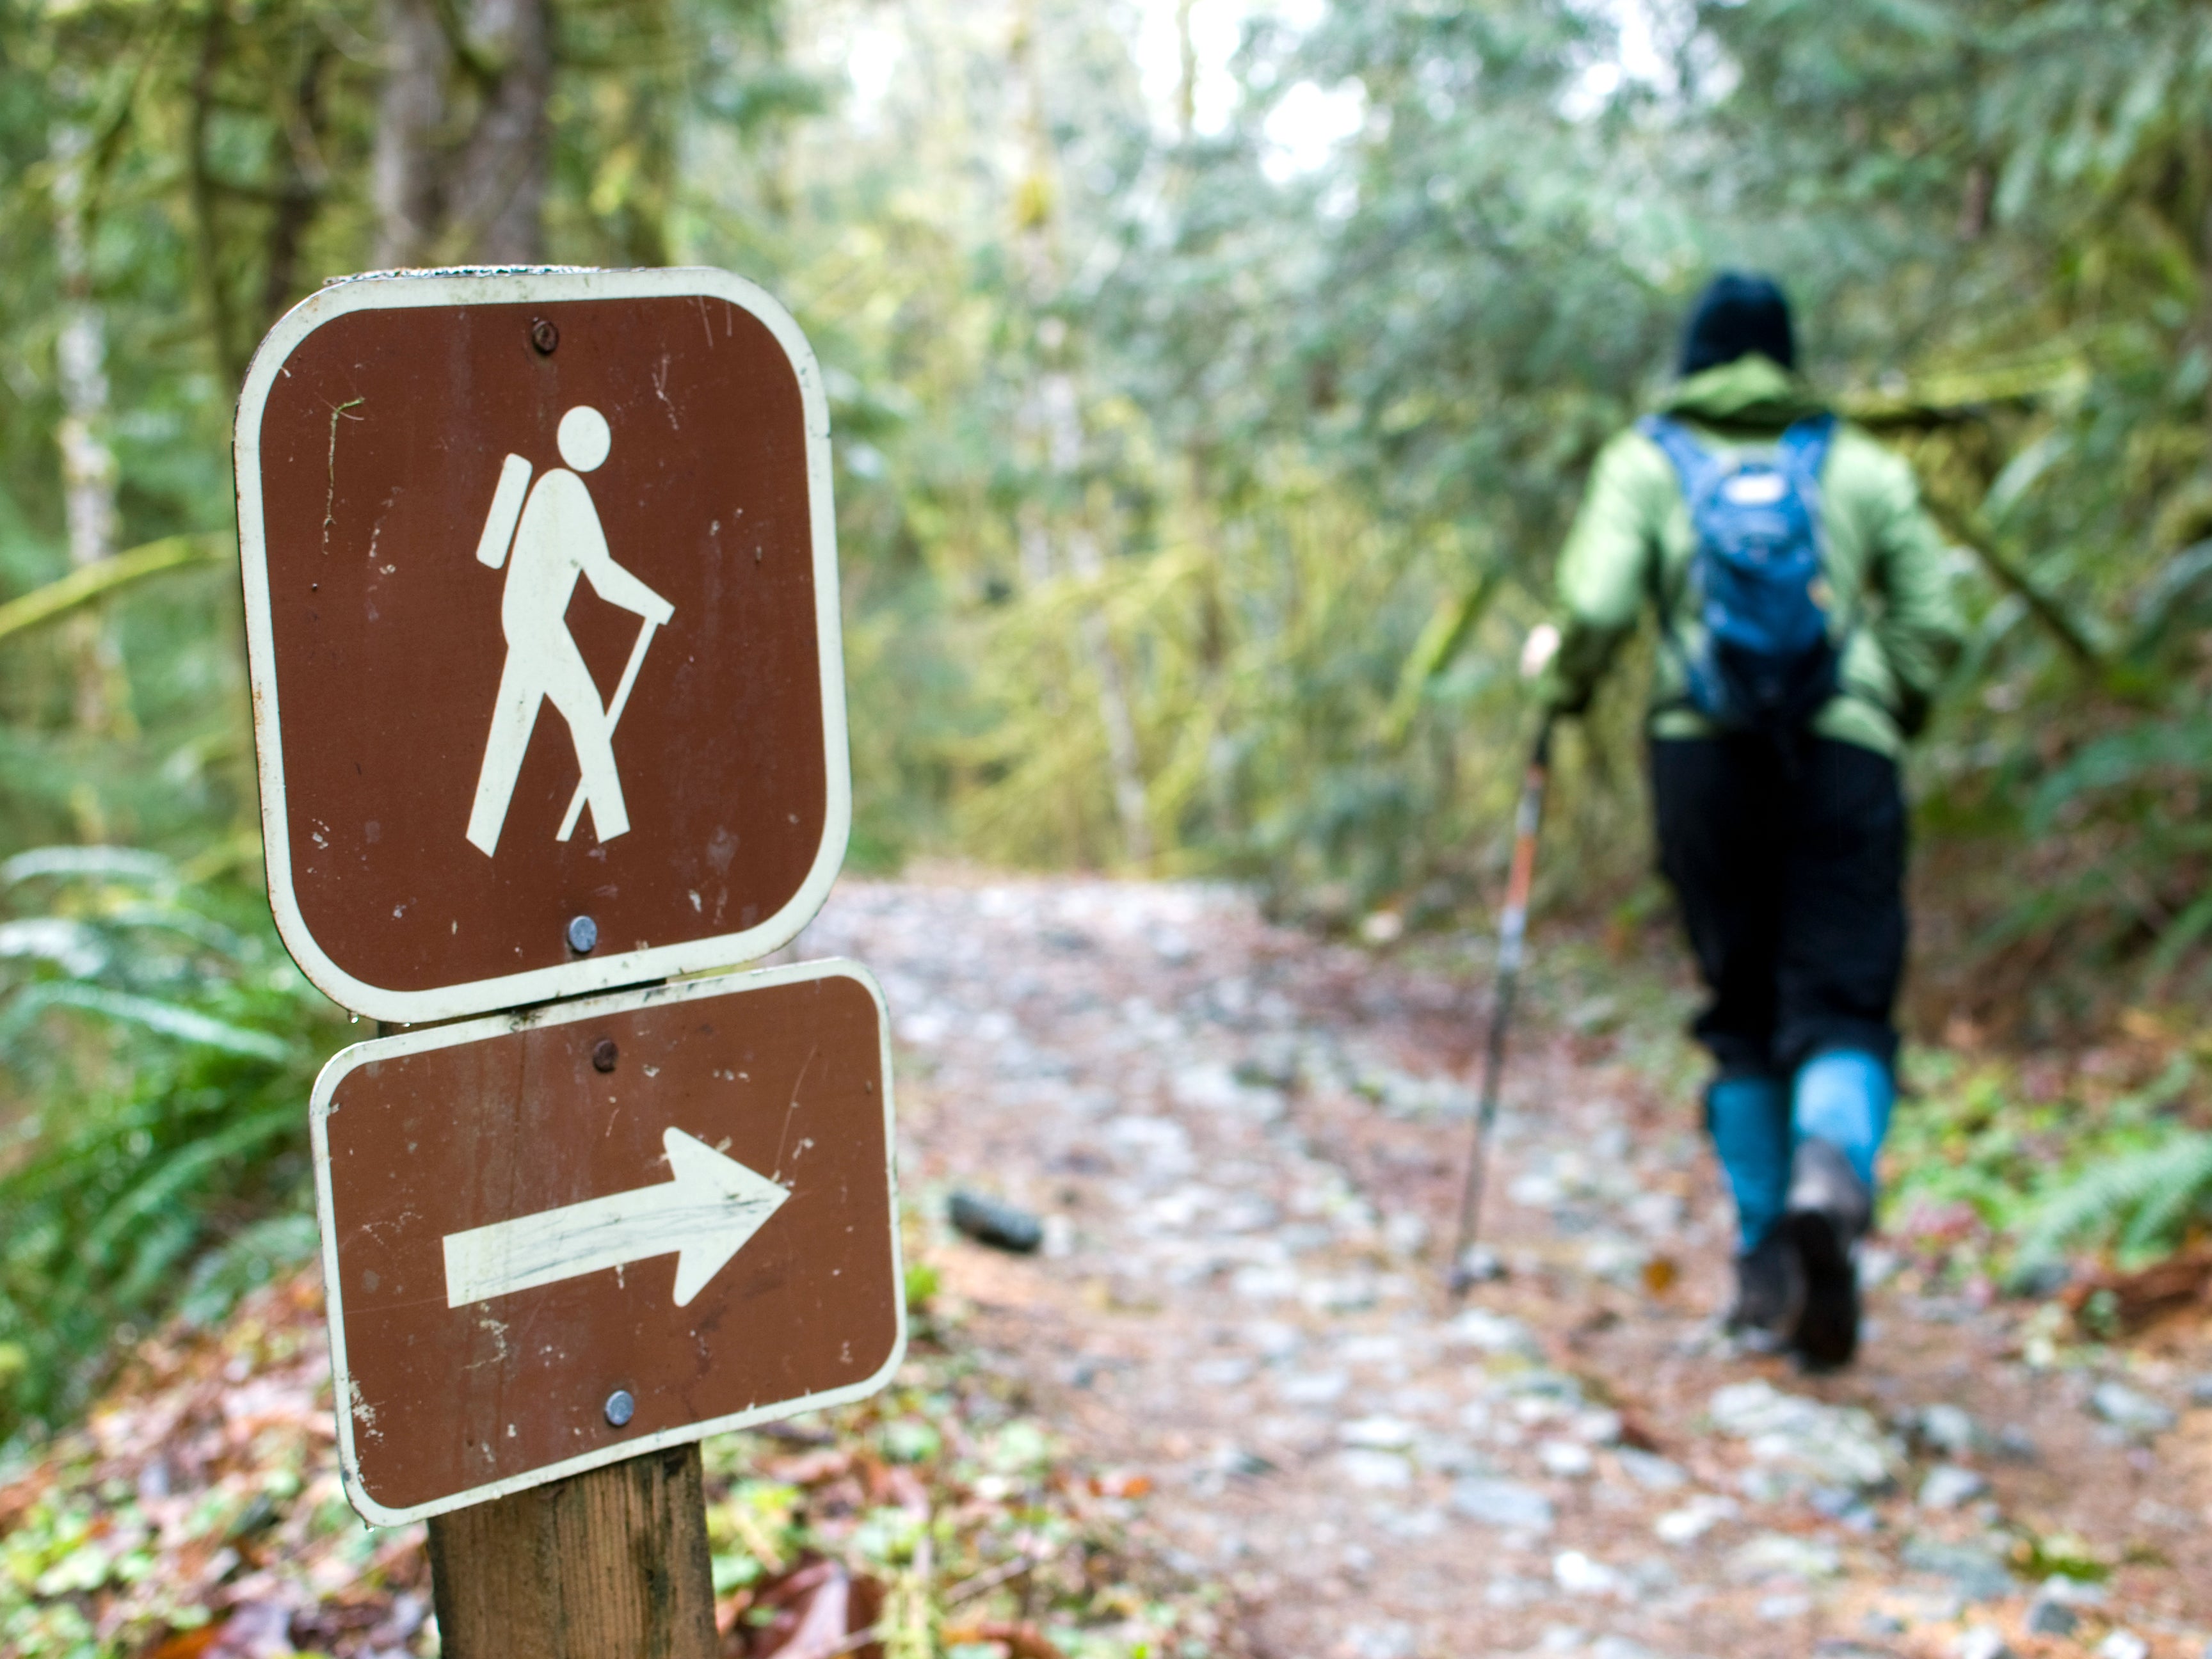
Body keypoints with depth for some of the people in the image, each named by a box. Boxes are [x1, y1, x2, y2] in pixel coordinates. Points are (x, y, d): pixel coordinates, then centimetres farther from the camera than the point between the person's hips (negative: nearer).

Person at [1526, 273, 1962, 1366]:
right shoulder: (1861, 465, 14)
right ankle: (1832, 1167, -32)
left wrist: (1559, 677, 14)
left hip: (1705, 754, 0)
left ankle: (1767, 1260, 9)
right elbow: (1935, 626, 7)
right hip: (1845, 758, 0)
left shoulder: (1645, 460, 10)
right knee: (1842, 1007, -1)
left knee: (1743, 1013, 12)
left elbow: (1596, 608, -5)